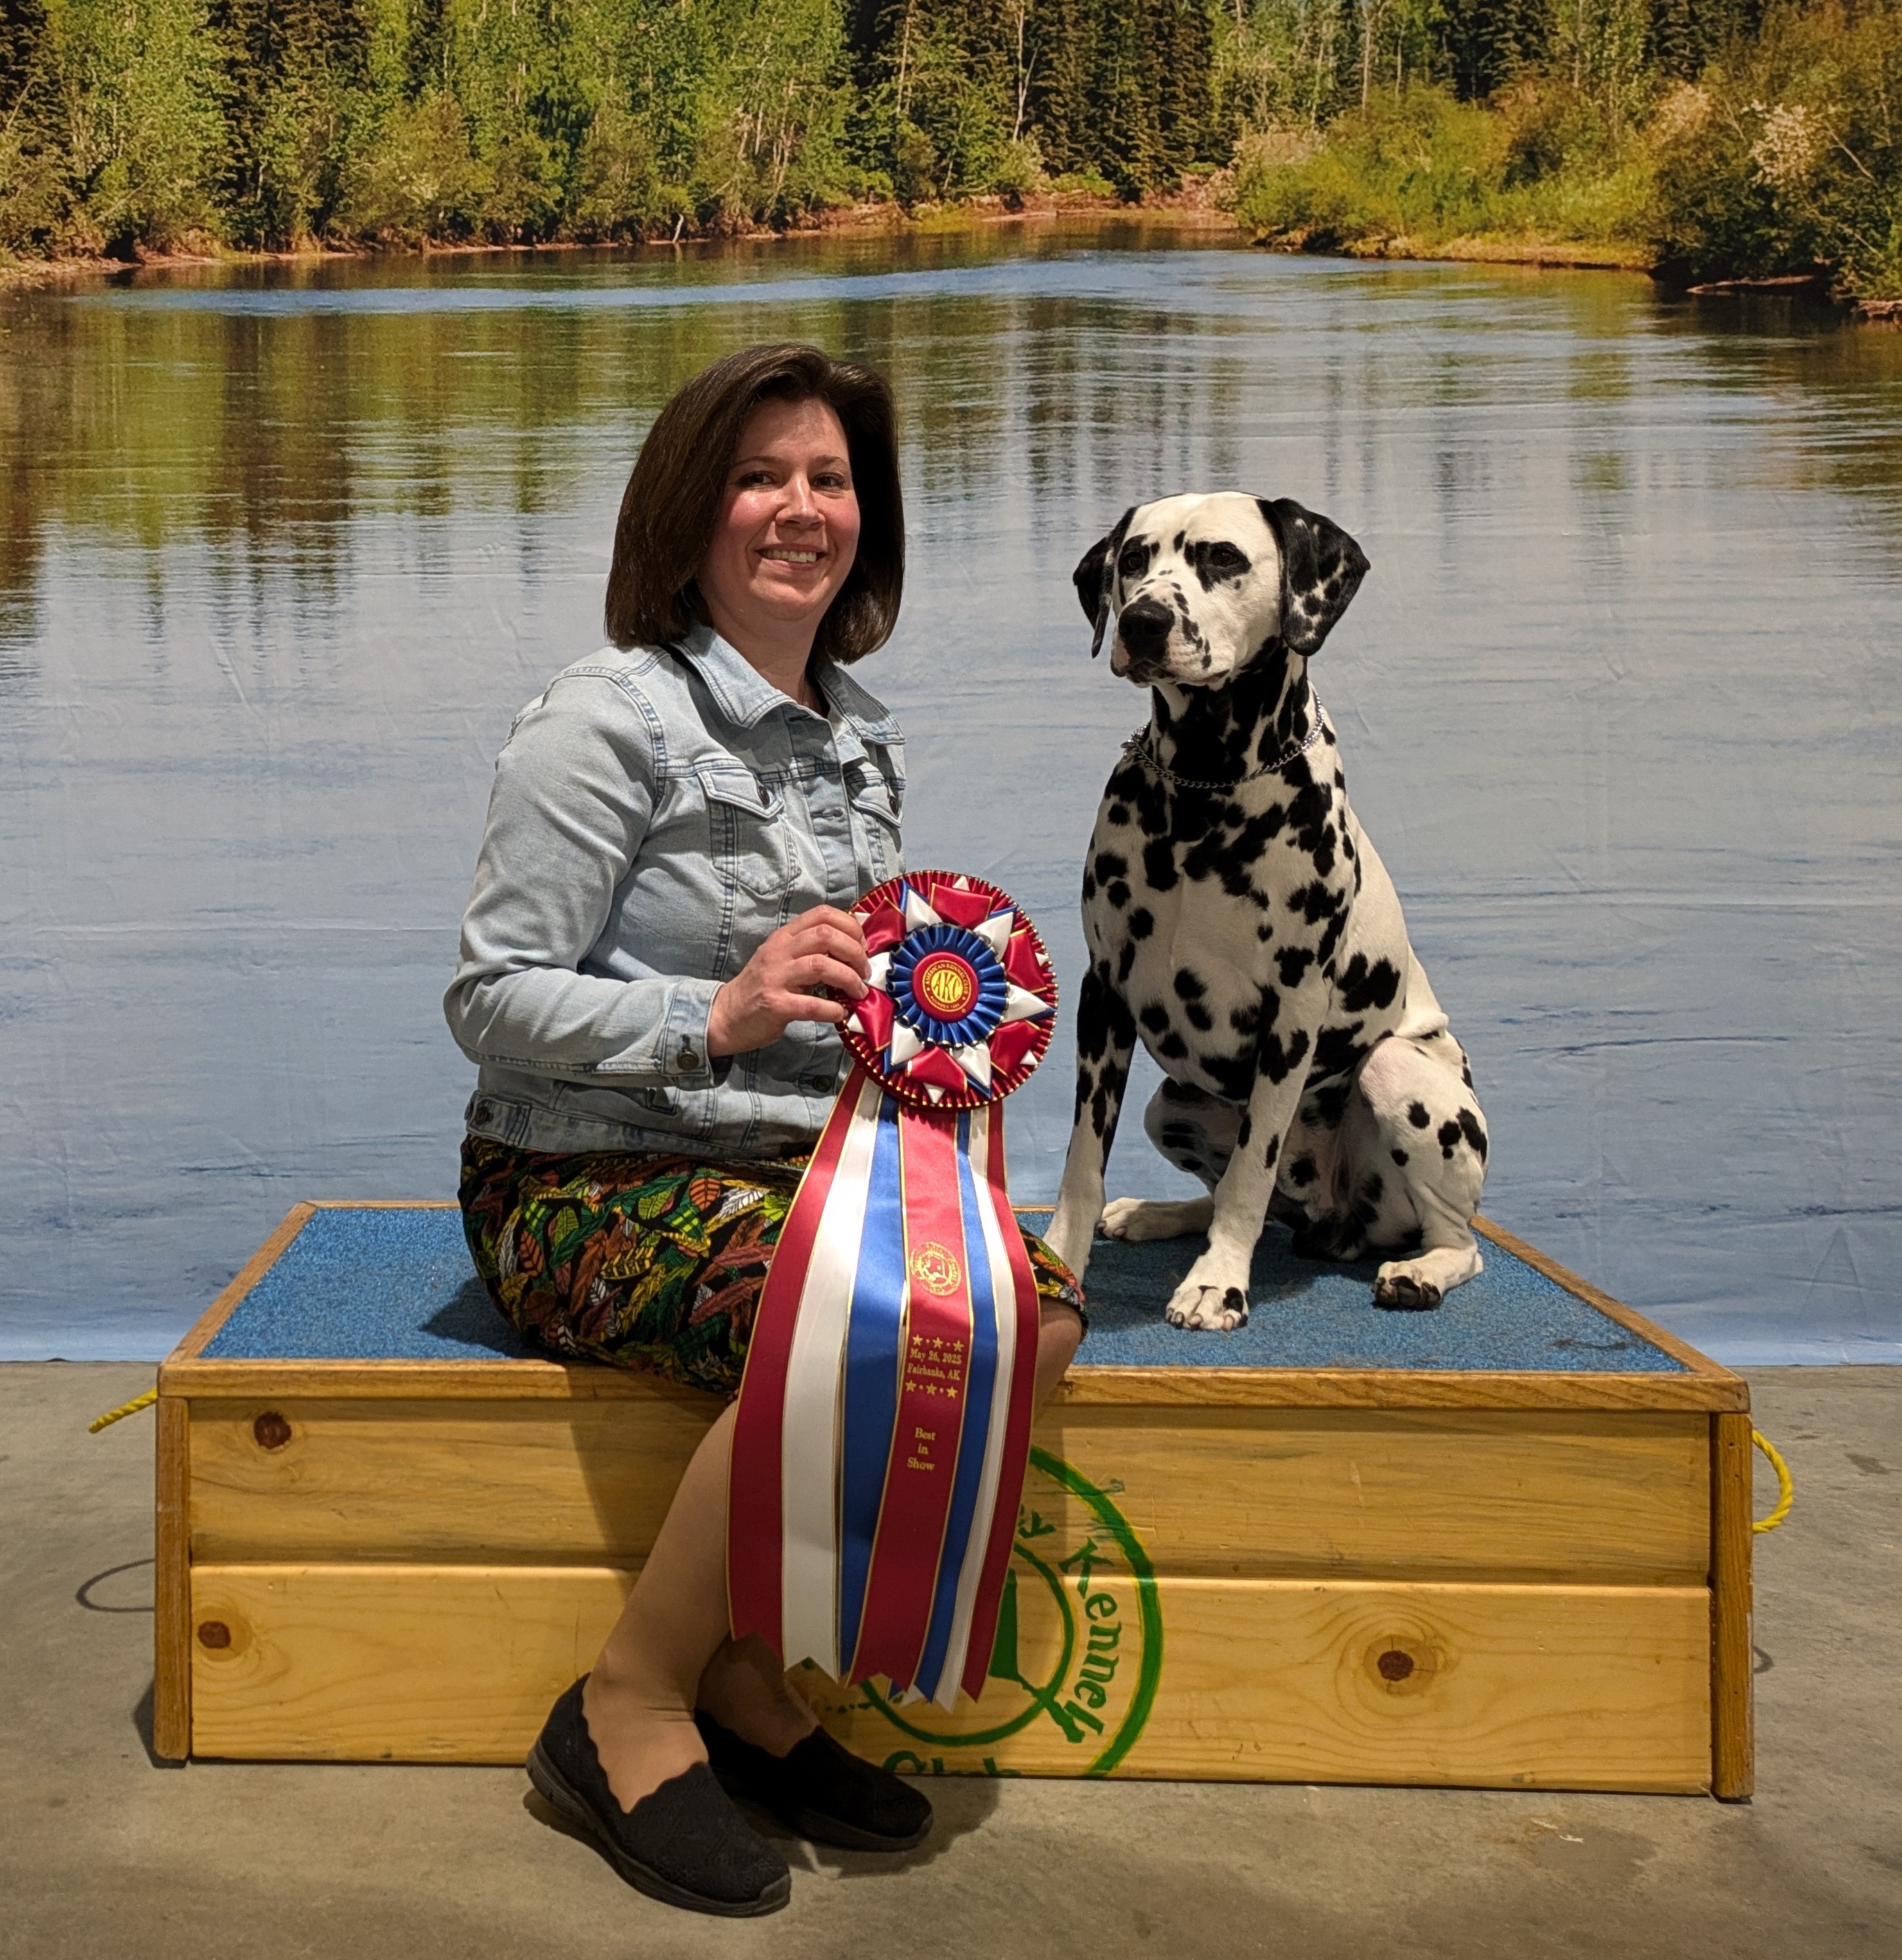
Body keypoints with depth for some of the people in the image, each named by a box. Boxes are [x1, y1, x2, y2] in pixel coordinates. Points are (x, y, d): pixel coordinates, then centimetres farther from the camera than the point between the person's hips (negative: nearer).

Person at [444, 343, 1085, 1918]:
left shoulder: (863, 740, 15)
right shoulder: (613, 720, -9)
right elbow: (493, 1002, -12)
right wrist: (717, 1018, -25)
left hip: (794, 1163, 7)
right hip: (584, 1188, -7)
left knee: (1035, 1311, -19)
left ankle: (751, 1668, -7)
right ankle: (627, 1713, -15)